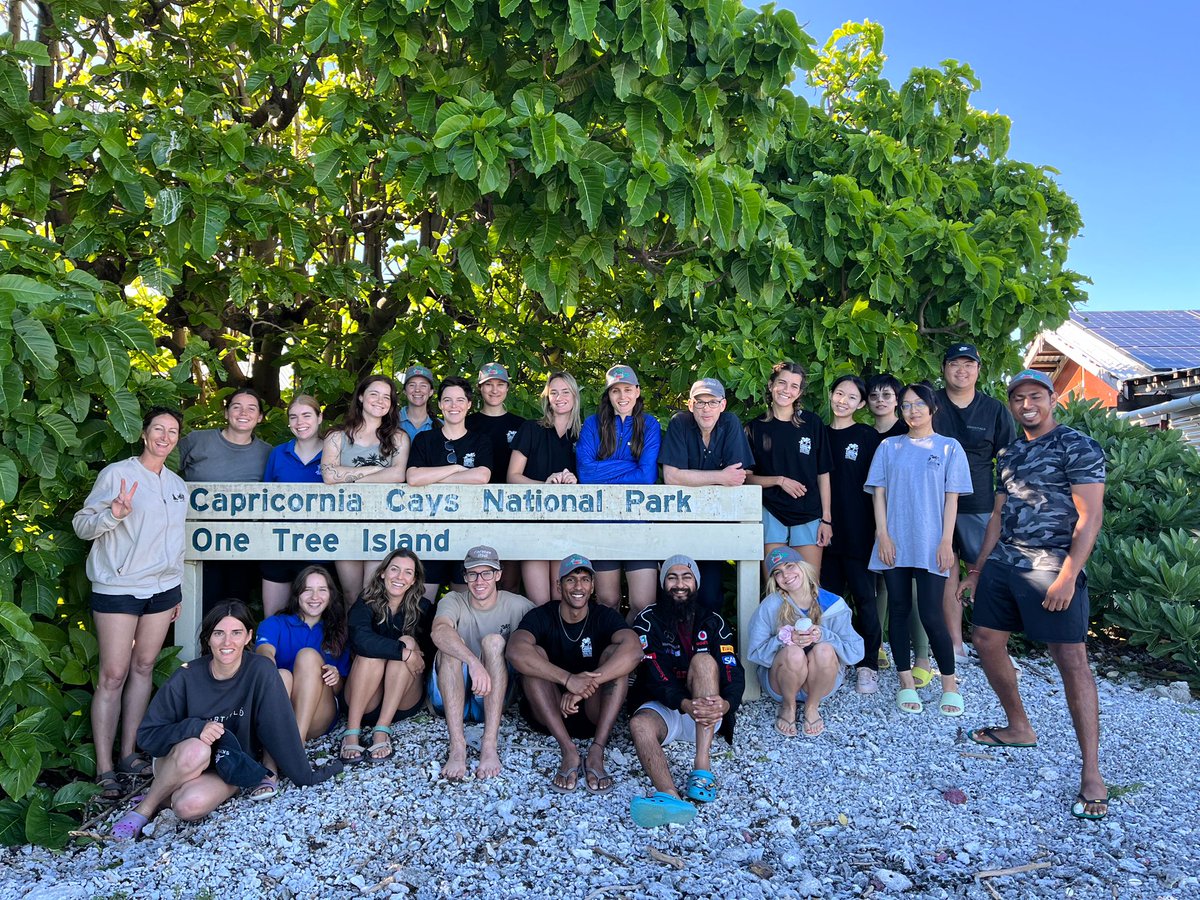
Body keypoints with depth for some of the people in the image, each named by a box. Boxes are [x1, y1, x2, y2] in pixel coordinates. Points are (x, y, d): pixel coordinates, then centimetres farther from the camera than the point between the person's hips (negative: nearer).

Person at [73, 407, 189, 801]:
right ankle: (104, 769, 2)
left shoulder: (178, 485, 13)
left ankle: (129, 753, 17)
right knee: (113, 675, -4)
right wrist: (114, 512, -26)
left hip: (163, 588, 5)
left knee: (144, 668, 8)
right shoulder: (116, 474, -4)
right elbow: (82, 524, -6)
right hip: (118, 588, -5)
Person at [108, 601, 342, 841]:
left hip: (231, 771, -1)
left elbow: (279, 727, -13)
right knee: (196, 750, -34)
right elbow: (146, 734, -9)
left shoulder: (260, 671, -17)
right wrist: (195, 728, -26)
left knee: (192, 806, -33)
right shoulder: (187, 677, -14)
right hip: (176, 763, 1)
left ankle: (168, 798, 0)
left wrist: (304, 775, -9)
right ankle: (145, 809, -10)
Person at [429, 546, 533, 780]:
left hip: (491, 698, 0)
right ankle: (457, 746, -37)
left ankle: (490, 745, -35)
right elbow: (439, 633, -29)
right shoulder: (453, 601, -6)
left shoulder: (516, 606, -2)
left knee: (494, 641, -25)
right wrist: (473, 662, -46)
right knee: (450, 646, -27)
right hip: (450, 697, 0)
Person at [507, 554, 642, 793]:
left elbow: (634, 651, -28)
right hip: (549, 714, 0)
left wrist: (583, 687, -38)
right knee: (534, 654, -23)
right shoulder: (540, 617, -7)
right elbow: (516, 652, -30)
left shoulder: (605, 617, -6)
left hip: (595, 715, 0)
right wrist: (569, 679, -42)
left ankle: (596, 752, -30)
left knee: (615, 653, -21)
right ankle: (569, 752, -31)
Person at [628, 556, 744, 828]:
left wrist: (726, 703, -31)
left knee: (703, 660, -25)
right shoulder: (648, 620, 0)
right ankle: (671, 796, -63)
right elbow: (654, 677, -14)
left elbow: (734, 673, -7)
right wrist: (685, 704, -34)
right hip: (663, 708, -1)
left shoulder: (712, 622, 6)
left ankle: (703, 767, -36)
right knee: (640, 724, -33)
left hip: (705, 713, 1)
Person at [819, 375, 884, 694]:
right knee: (830, 596, 9)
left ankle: (868, 665, 10)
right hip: (827, 529, 4)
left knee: (864, 597, 1)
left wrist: (879, 525, -6)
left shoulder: (868, 436, -1)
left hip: (859, 531, -3)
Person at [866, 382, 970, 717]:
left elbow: (951, 498, 2)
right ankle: (906, 683, 15)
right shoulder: (889, 447, 9)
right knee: (898, 610, 6)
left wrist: (946, 542, -6)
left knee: (931, 615, -6)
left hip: (930, 546, -2)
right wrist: (883, 535, -3)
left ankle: (950, 685, 11)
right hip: (894, 544, 3)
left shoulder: (949, 448, 5)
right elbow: (879, 493, 6)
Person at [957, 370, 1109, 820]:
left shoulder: (1077, 446, -6)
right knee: (986, 641, 10)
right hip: (1003, 563, 8)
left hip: (1051, 568, -8)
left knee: (1072, 659, -8)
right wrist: (977, 569, 18)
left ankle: (1092, 773, -3)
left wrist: (1068, 576, -20)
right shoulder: (1010, 454, 15)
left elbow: (1090, 516, -12)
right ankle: (1019, 729, 29)